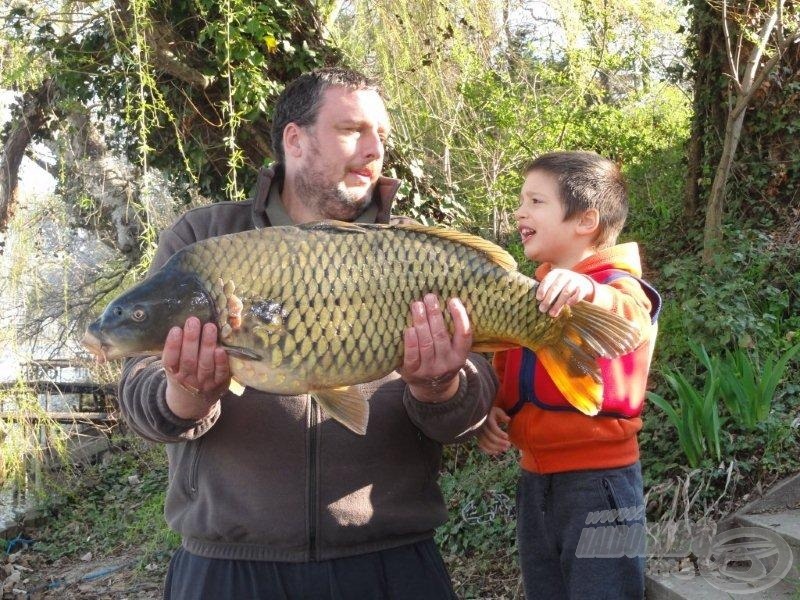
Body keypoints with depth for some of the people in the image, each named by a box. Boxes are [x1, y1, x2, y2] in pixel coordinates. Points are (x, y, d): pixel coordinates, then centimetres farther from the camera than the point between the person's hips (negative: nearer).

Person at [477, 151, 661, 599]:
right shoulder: (530, 295, 12)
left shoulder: (618, 286, -11)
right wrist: (492, 411, 1)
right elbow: (506, 372, 21)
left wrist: (587, 291, -56)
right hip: (535, 481, 8)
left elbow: (631, 322, -36)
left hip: (598, 481, -8)